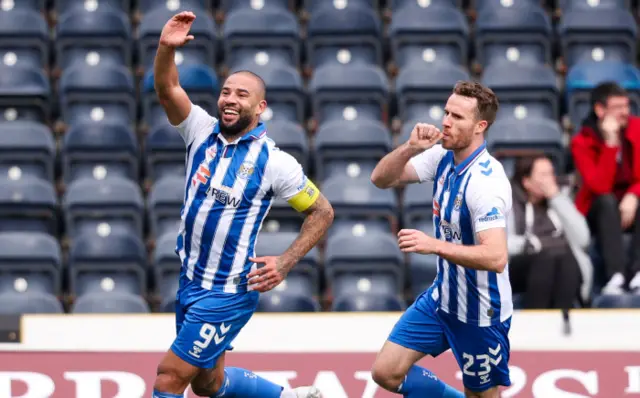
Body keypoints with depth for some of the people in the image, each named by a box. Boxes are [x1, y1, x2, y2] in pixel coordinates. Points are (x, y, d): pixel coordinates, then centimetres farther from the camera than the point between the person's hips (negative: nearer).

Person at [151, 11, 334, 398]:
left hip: (227, 293, -6)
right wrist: (167, 48, -34)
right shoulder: (203, 131, 0)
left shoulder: (274, 161, -11)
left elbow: (323, 212, -3)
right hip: (190, 282, 6)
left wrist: (286, 263, -12)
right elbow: (167, 89, -14)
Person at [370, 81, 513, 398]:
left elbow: (496, 258, -37)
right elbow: (381, 179, -4)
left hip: (480, 314, -8)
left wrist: (435, 245, -44)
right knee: (386, 372, 8)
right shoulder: (442, 157, -4)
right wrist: (410, 148, -22)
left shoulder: (487, 181, -28)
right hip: (441, 298, 8)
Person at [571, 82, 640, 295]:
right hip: (598, 213, -2)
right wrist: (610, 142, -31)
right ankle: (616, 275, -45)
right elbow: (600, 187, -26)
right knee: (607, 201, -34)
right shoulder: (582, 142, -14)